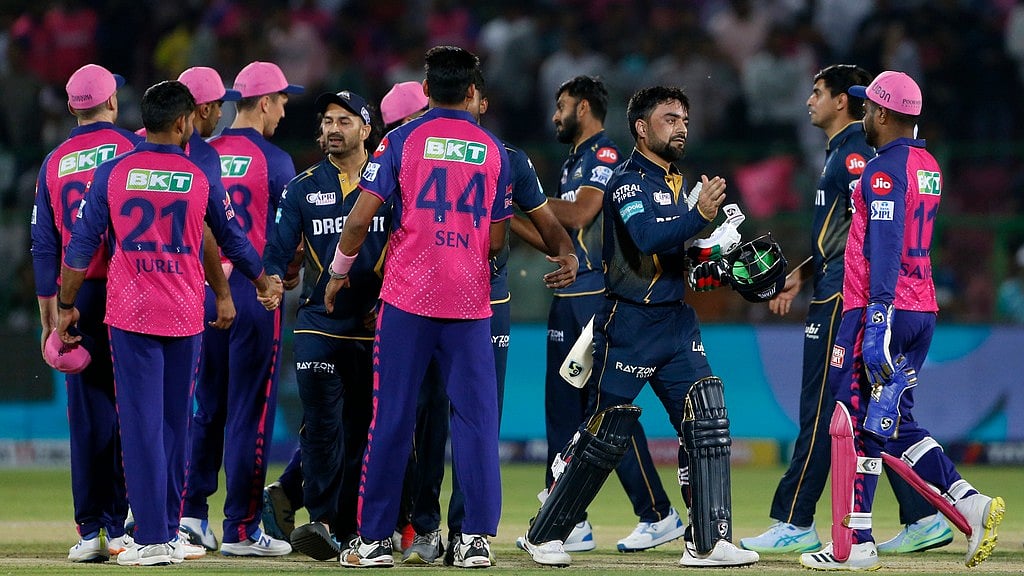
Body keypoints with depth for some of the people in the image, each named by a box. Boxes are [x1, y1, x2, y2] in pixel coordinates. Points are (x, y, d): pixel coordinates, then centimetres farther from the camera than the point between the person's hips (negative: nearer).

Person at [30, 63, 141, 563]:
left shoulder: (54, 162, 10)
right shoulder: (133, 146, 0)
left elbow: (43, 247, 9)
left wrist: (48, 319, 13)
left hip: (76, 297, 3)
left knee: (87, 415, 4)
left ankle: (89, 531, 2)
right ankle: (120, 527, -3)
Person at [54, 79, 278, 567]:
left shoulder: (113, 173, -2)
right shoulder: (200, 178, 0)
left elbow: (82, 245, -2)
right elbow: (232, 240, 12)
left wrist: (66, 305, 8)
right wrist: (263, 284, 30)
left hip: (130, 316, -1)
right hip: (185, 316, 1)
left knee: (141, 424, -2)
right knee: (175, 424, 11)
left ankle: (152, 539, -7)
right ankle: (169, 532, 14)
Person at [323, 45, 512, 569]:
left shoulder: (402, 141, 0)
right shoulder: (493, 151, 6)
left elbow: (361, 216, -6)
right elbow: (496, 241, 8)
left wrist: (339, 271, 9)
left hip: (408, 296, -1)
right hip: (470, 300, 1)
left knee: (392, 417, 2)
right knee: (474, 417, 4)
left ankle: (374, 538, 4)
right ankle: (477, 537, -2)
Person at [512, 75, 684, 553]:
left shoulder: (605, 155, -8)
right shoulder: (573, 163, 21)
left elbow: (579, 215, -21)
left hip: (599, 294, -10)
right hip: (569, 298, 10)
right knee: (562, 408, 8)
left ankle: (658, 516, -6)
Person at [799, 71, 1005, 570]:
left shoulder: (885, 169, -13)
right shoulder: (928, 166, 15)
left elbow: (885, 250, -21)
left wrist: (876, 323, -26)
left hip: (882, 310, -9)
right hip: (923, 312, 9)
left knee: (857, 422, -3)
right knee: (893, 423, 14)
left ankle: (853, 545, -2)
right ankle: (970, 503, 0)